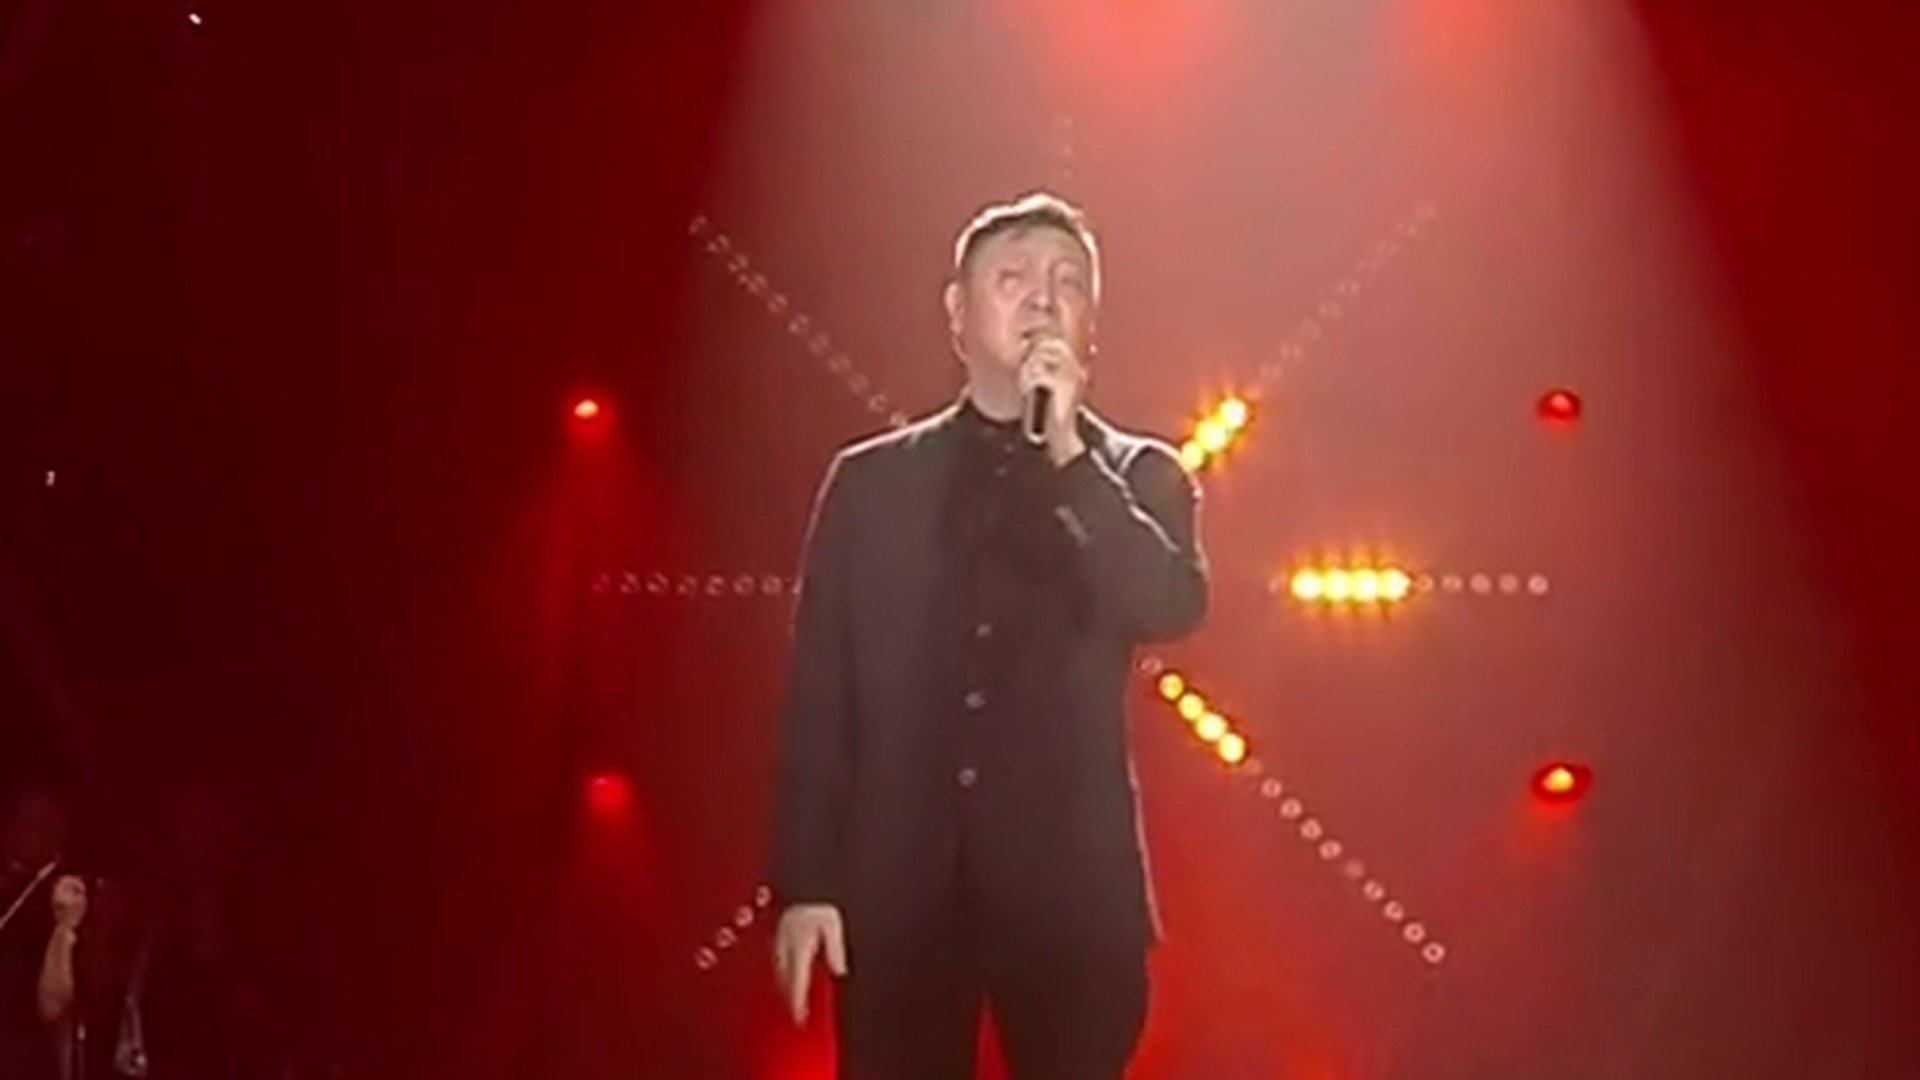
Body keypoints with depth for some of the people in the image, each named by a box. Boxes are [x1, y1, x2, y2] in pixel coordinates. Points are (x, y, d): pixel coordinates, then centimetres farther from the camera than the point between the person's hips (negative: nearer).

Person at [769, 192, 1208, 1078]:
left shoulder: (1139, 475, 9)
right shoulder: (869, 480, 9)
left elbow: (1173, 608, -11)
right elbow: (818, 693, 5)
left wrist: (1070, 457, -15)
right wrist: (805, 883, -2)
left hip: (1072, 887, 0)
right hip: (898, 882, 1)